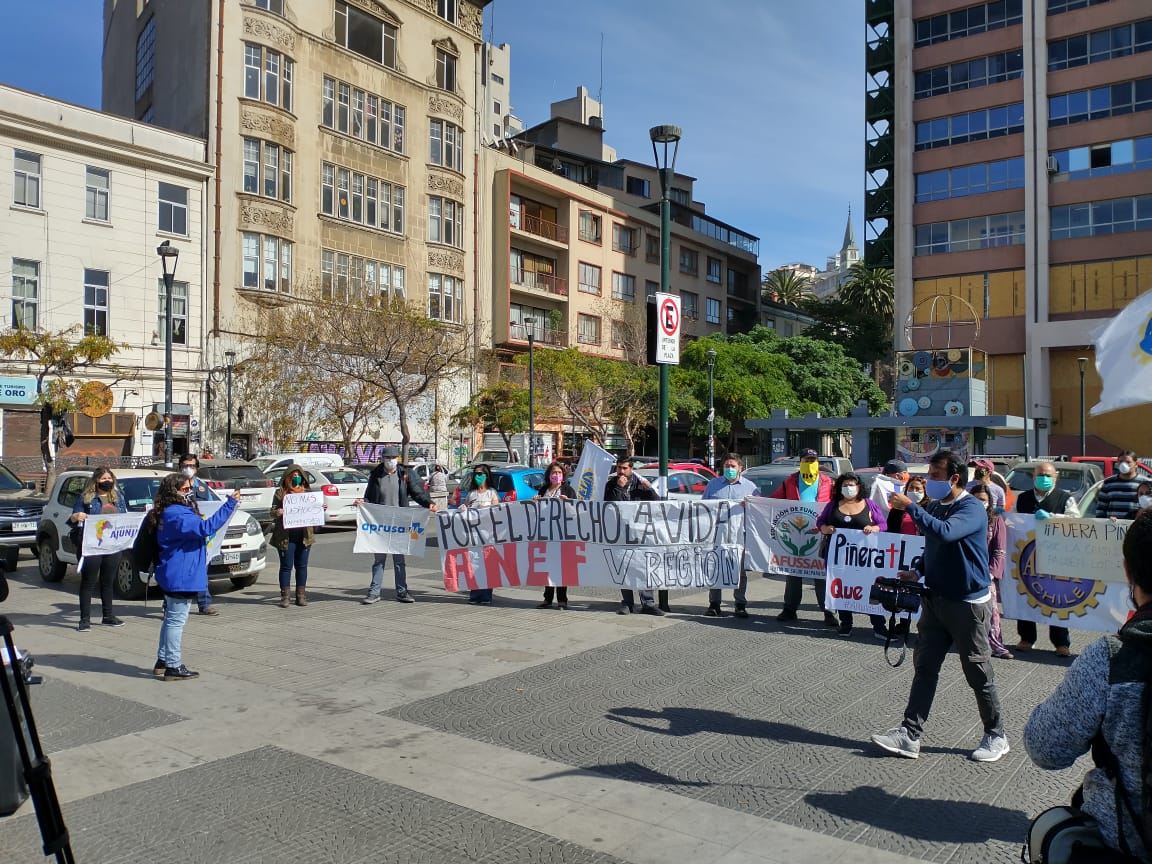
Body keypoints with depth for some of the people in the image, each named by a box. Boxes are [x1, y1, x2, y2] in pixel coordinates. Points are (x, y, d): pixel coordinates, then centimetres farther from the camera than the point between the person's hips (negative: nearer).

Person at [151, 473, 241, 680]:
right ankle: (173, 667, 2)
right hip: (180, 577, -11)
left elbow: (197, 530, 23)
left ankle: (163, 661, 29)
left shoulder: (172, 513, 13)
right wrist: (230, 504, -34)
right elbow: (206, 527, -34)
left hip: (172, 576, 11)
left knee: (171, 619, 19)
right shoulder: (176, 515, -21)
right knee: (176, 620, -4)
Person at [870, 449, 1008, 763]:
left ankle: (996, 736, 23)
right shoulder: (934, 507, 8)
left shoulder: (971, 509, -16)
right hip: (936, 599, 7)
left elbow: (945, 533, -37)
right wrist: (917, 571, 4)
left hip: (968, 603, -7)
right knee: (925, 667, 6)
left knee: (979, 674, 5)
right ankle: (910, 735, 9)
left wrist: (910, 506, -30)